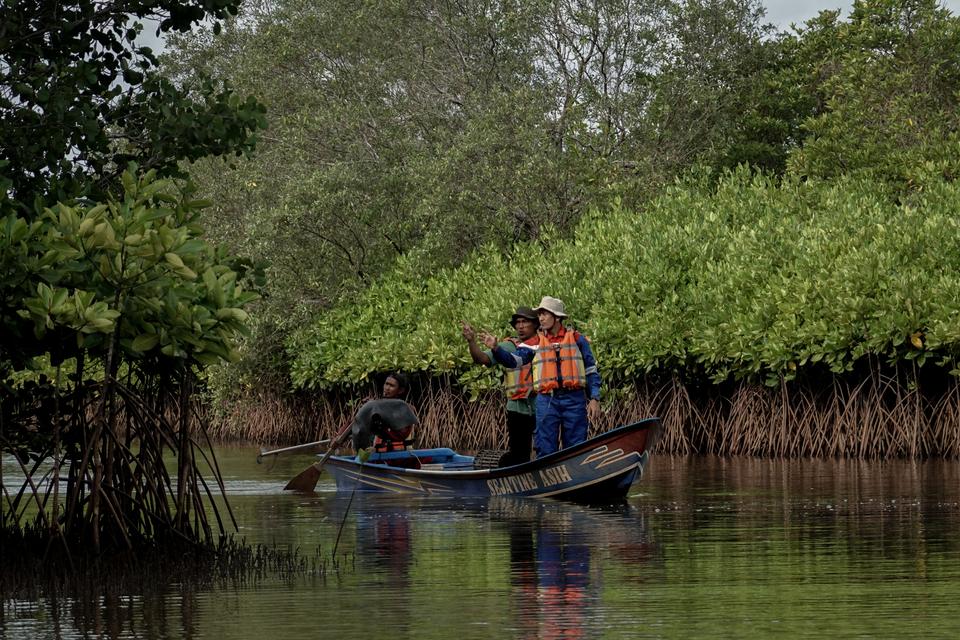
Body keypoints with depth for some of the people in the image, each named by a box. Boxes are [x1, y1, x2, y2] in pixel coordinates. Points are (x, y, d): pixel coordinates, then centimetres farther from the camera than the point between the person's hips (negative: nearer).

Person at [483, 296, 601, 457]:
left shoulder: (576, 339, 6)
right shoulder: (535, 343, 9)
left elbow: (591, 371, 8)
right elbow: (513, 360, -3)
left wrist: (594, 399, 1)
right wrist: (496, 349, -20)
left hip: (574, 401, -1)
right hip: (547, 401, 1)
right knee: (546, 451, 1)